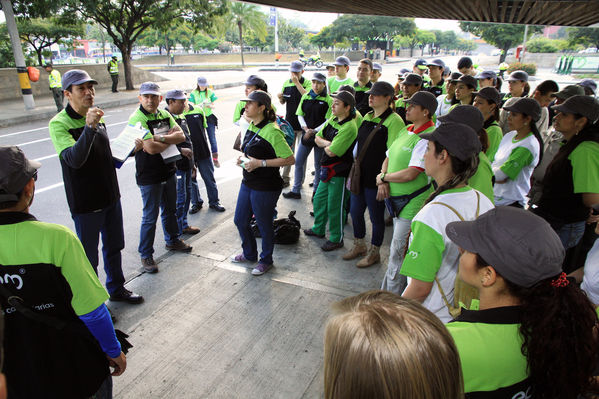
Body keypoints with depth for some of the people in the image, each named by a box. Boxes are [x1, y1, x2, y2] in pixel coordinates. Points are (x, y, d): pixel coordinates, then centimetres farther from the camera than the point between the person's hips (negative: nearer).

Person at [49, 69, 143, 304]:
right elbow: (74, 159, -31)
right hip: (85, 203, -7)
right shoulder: (59, 123, -15)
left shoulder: (98, 117, 7)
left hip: (110, 196, 7)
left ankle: (117, 289, 39)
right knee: (89, 256, 7)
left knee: (114, 247, 20)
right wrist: (89, 127, -40)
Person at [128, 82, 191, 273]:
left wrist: (160, 138, -20)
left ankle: (172, 240, 42)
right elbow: (151, 148, -25)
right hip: (149, 177, -7)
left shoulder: (165, 115, 6)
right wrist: (171, 139, -8)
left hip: (168, 170, 7)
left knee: (170, 210, 22)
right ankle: (146, 255, 15)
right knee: (150, 217, 1)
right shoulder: (137, 118, -16)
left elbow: (181, 136, -6)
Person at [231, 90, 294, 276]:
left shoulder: (271, 131, -20)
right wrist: (244, 159, 4)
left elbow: (290, 159, -24)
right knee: (240, 221, 19)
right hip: (248, 183, 9)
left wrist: (260, 163, -24)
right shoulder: (251, 126, 8)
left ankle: (266, 260, 32)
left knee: (264, 225, 8)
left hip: (265, 187, -9)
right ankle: (249, 254, 42)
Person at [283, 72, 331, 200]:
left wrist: (314, 131, -16)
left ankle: (317, 191, 25)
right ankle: (295, 191, 19)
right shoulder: (305, 97, 6)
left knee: (318, 165, 8)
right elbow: (300, 115, 8)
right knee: (298, 162, 6)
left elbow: (329, 121, -10)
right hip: (306, 134, 4)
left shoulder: (328, 100, -7)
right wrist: (306, 128, -9)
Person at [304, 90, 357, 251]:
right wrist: (327, 143, -10)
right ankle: (318, 229, 42)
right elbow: (318, 138, 10)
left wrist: (325, 145, -4)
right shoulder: (332, 120, 6)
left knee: (334, 207, 3)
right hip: (327, 170, 9)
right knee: (319, 199, 21)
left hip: (339, 172, -9)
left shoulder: (349, 127, -22)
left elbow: (332, 152, -26)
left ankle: (336, 239, 21)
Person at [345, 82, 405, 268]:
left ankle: (374, 252, 25)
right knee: (355, 211, 15)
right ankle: (359, 246, 36)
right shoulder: (366, 117, 12)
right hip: (360, 175, 7)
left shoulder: (394, 121, -12)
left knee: (376, 216, 7)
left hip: (376, 179, -7)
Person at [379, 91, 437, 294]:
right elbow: (388, 159, 16)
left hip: (414, 203, -9)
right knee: (398, 251, 20)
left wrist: (383, 177, -9)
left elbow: (410, 174, -25)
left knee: (398, 253, -1)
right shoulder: (405, 131, 9)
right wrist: (384, 182, -3)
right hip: (398, 200, 9)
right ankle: (389, 290, 36)